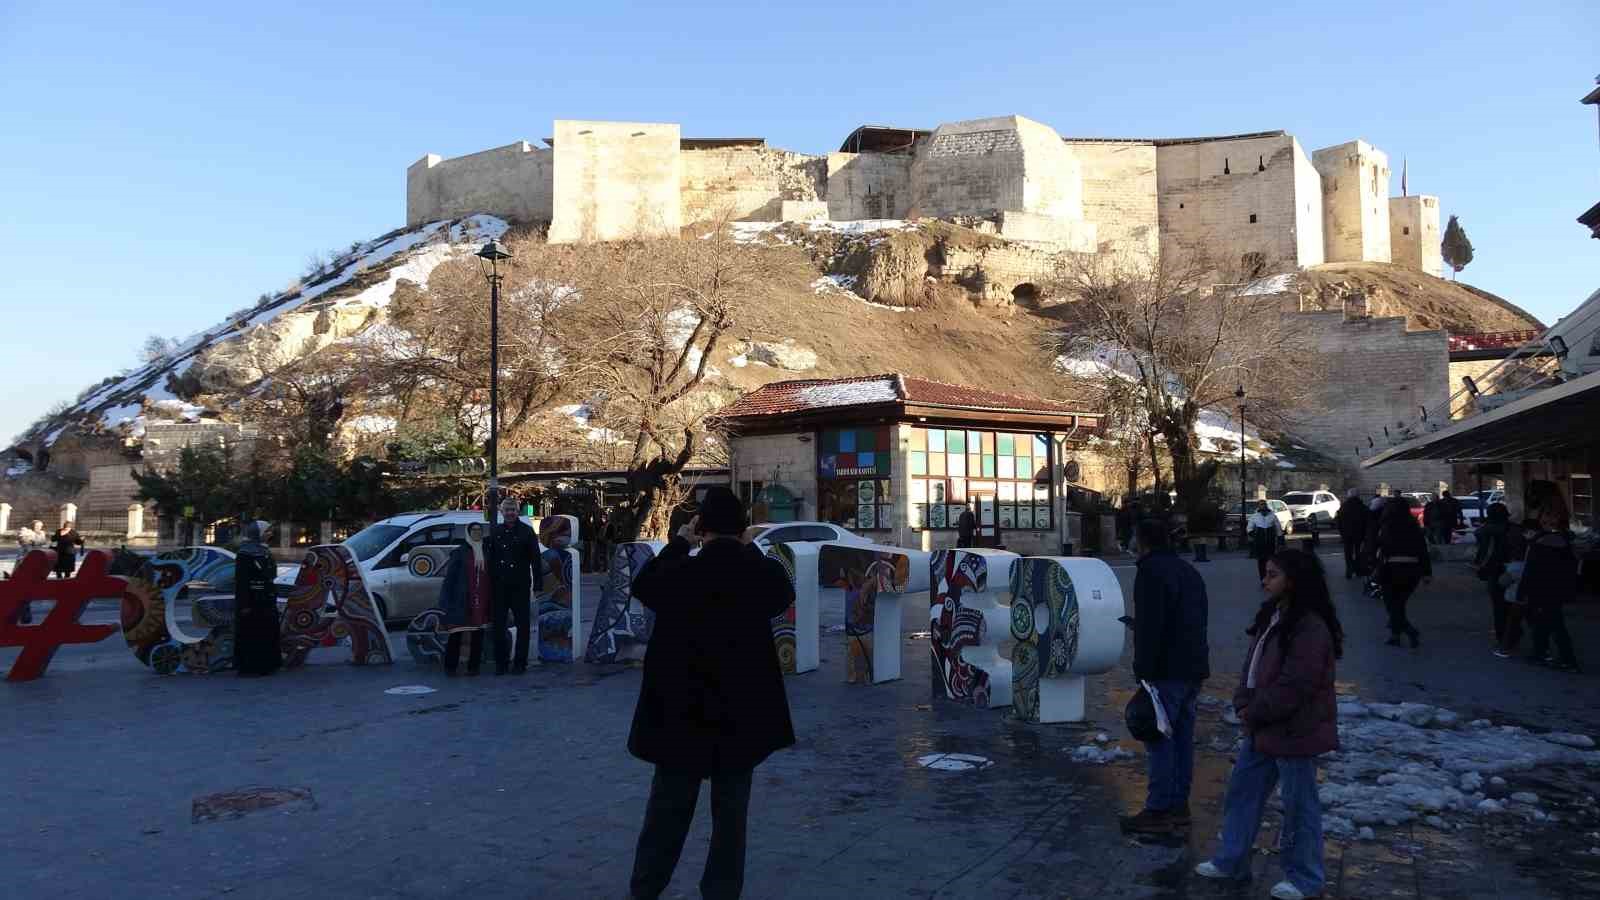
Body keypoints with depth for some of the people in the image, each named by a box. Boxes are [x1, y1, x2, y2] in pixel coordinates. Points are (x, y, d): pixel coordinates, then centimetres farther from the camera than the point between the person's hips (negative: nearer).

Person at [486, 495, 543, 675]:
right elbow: (489, 558, 13)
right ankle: (500, 662, 15)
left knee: (523, 625, 4)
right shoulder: (495, 532, 9)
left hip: (520, 587, -3)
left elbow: (536, 559, -4)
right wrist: (490, 582, 5)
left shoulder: (526, 531, -1)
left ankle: (520, 662, 12)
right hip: (499, 586, 3)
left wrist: (538, 584, -9)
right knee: (498, 625, 7)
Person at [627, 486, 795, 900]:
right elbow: (784, 593, 15)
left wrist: (679, 543, 11)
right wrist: (748, 548, 13)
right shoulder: (763, 574, -9)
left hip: (682, 710, -1)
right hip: (742, 712, 1)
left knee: (668, 804, 14)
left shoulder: (681, 573, -14)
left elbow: (642, 585, 7)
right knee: (731, 810, 12)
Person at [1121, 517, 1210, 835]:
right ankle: (1179, 805, 21)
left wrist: (1143, 671, -18)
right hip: (1194, 668, 9)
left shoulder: (1151, 572, -13)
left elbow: (1150, 628, -20)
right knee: (1182, 737, 14)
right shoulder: (1189, 571, 17)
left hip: (1166, 672, -9)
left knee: (1159, 739, -5)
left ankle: (1158, 811, -2)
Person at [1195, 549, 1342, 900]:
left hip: (1294, 732, -9)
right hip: (1263, 727, 10)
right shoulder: (1272, 616, 8)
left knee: (1299, 804, 6)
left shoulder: (1310, 628, -22)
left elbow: (1293, 687, -24)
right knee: (1242, 789, 16)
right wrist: (1243, 705, -2)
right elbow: (1253, 664, 12)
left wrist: (1254, 713, -14)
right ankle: (1231, 861, 30)